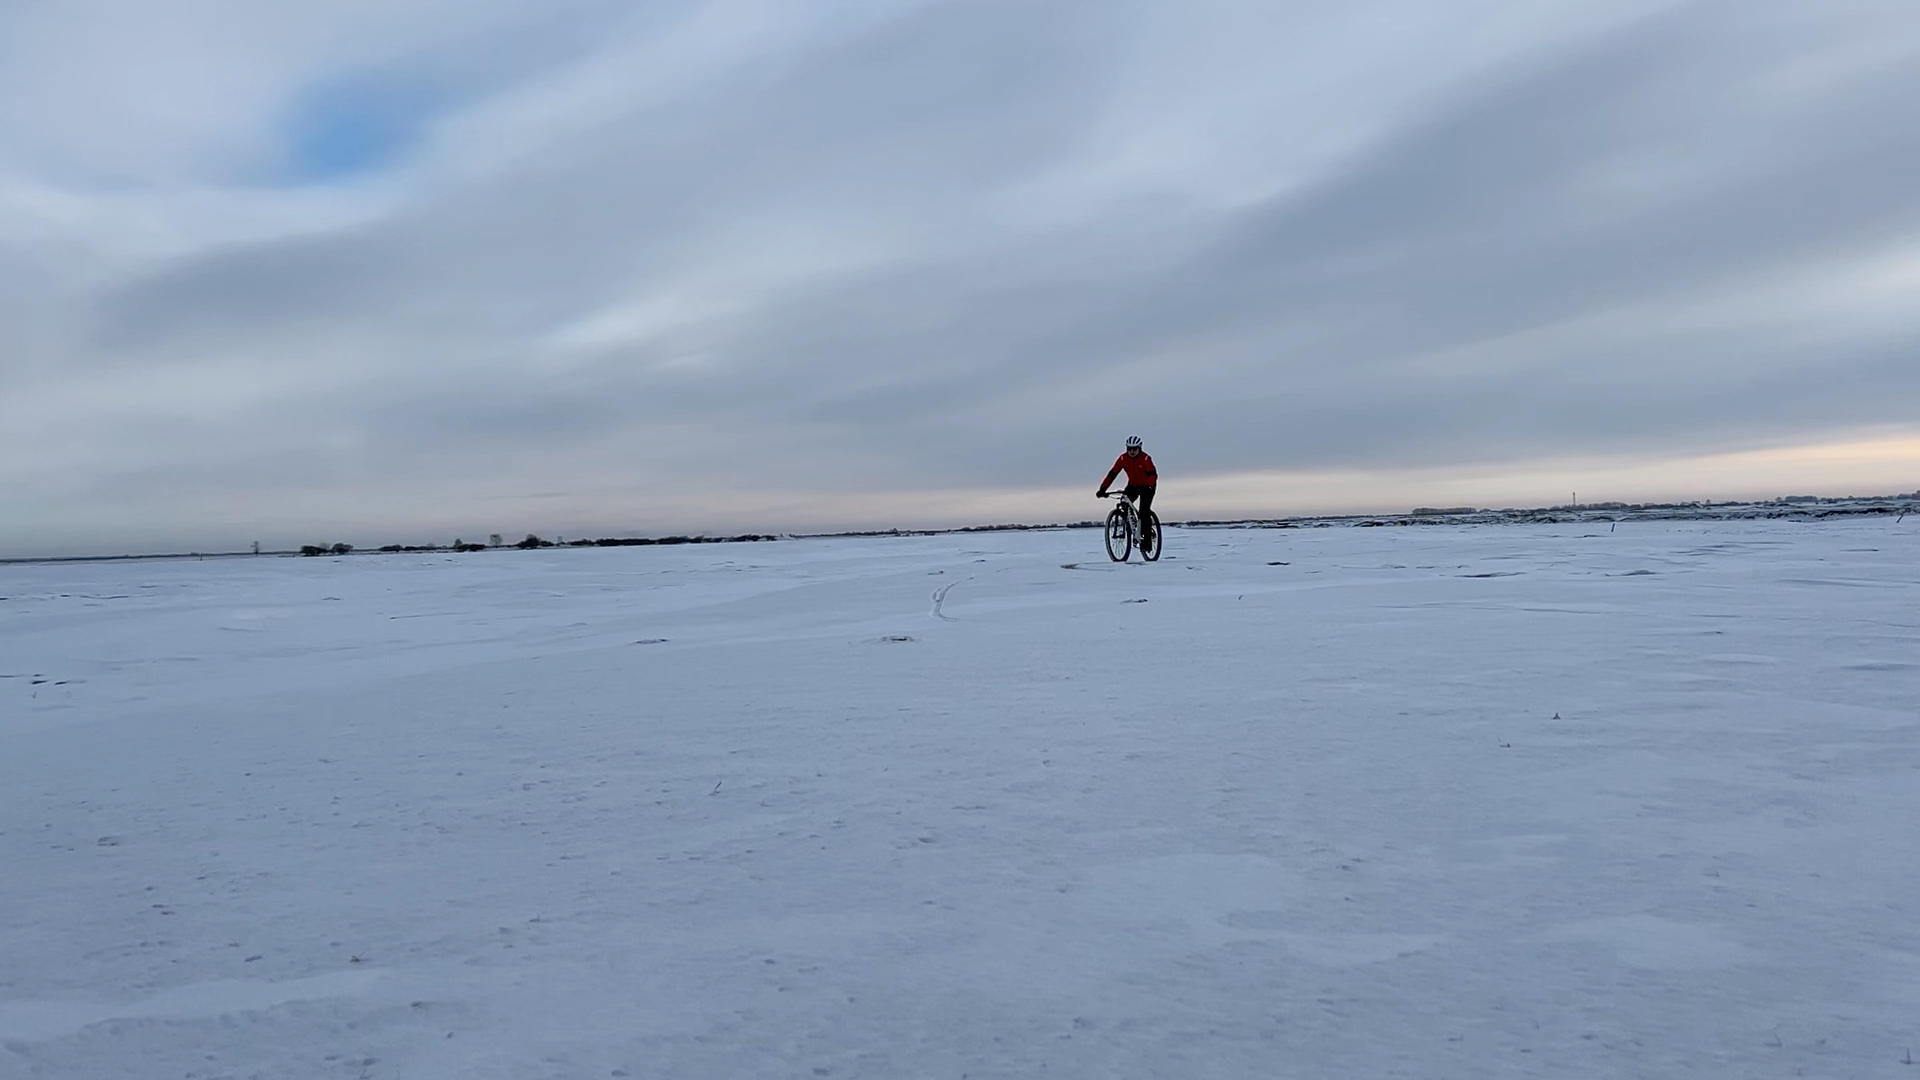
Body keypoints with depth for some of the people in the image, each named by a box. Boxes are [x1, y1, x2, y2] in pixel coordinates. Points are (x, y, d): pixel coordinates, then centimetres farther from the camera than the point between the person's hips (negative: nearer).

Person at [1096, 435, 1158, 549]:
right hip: (1133, 486, 4)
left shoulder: (1145, 458, -23)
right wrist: (1102, 489, -24)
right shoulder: (1123, 458, -13)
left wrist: (1149, 486, -53)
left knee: (1144, 513, -17)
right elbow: (1112, 474, -16)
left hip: (1147, 487, -4)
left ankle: (1147, 541, -14)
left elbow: (1153, 475, -33)